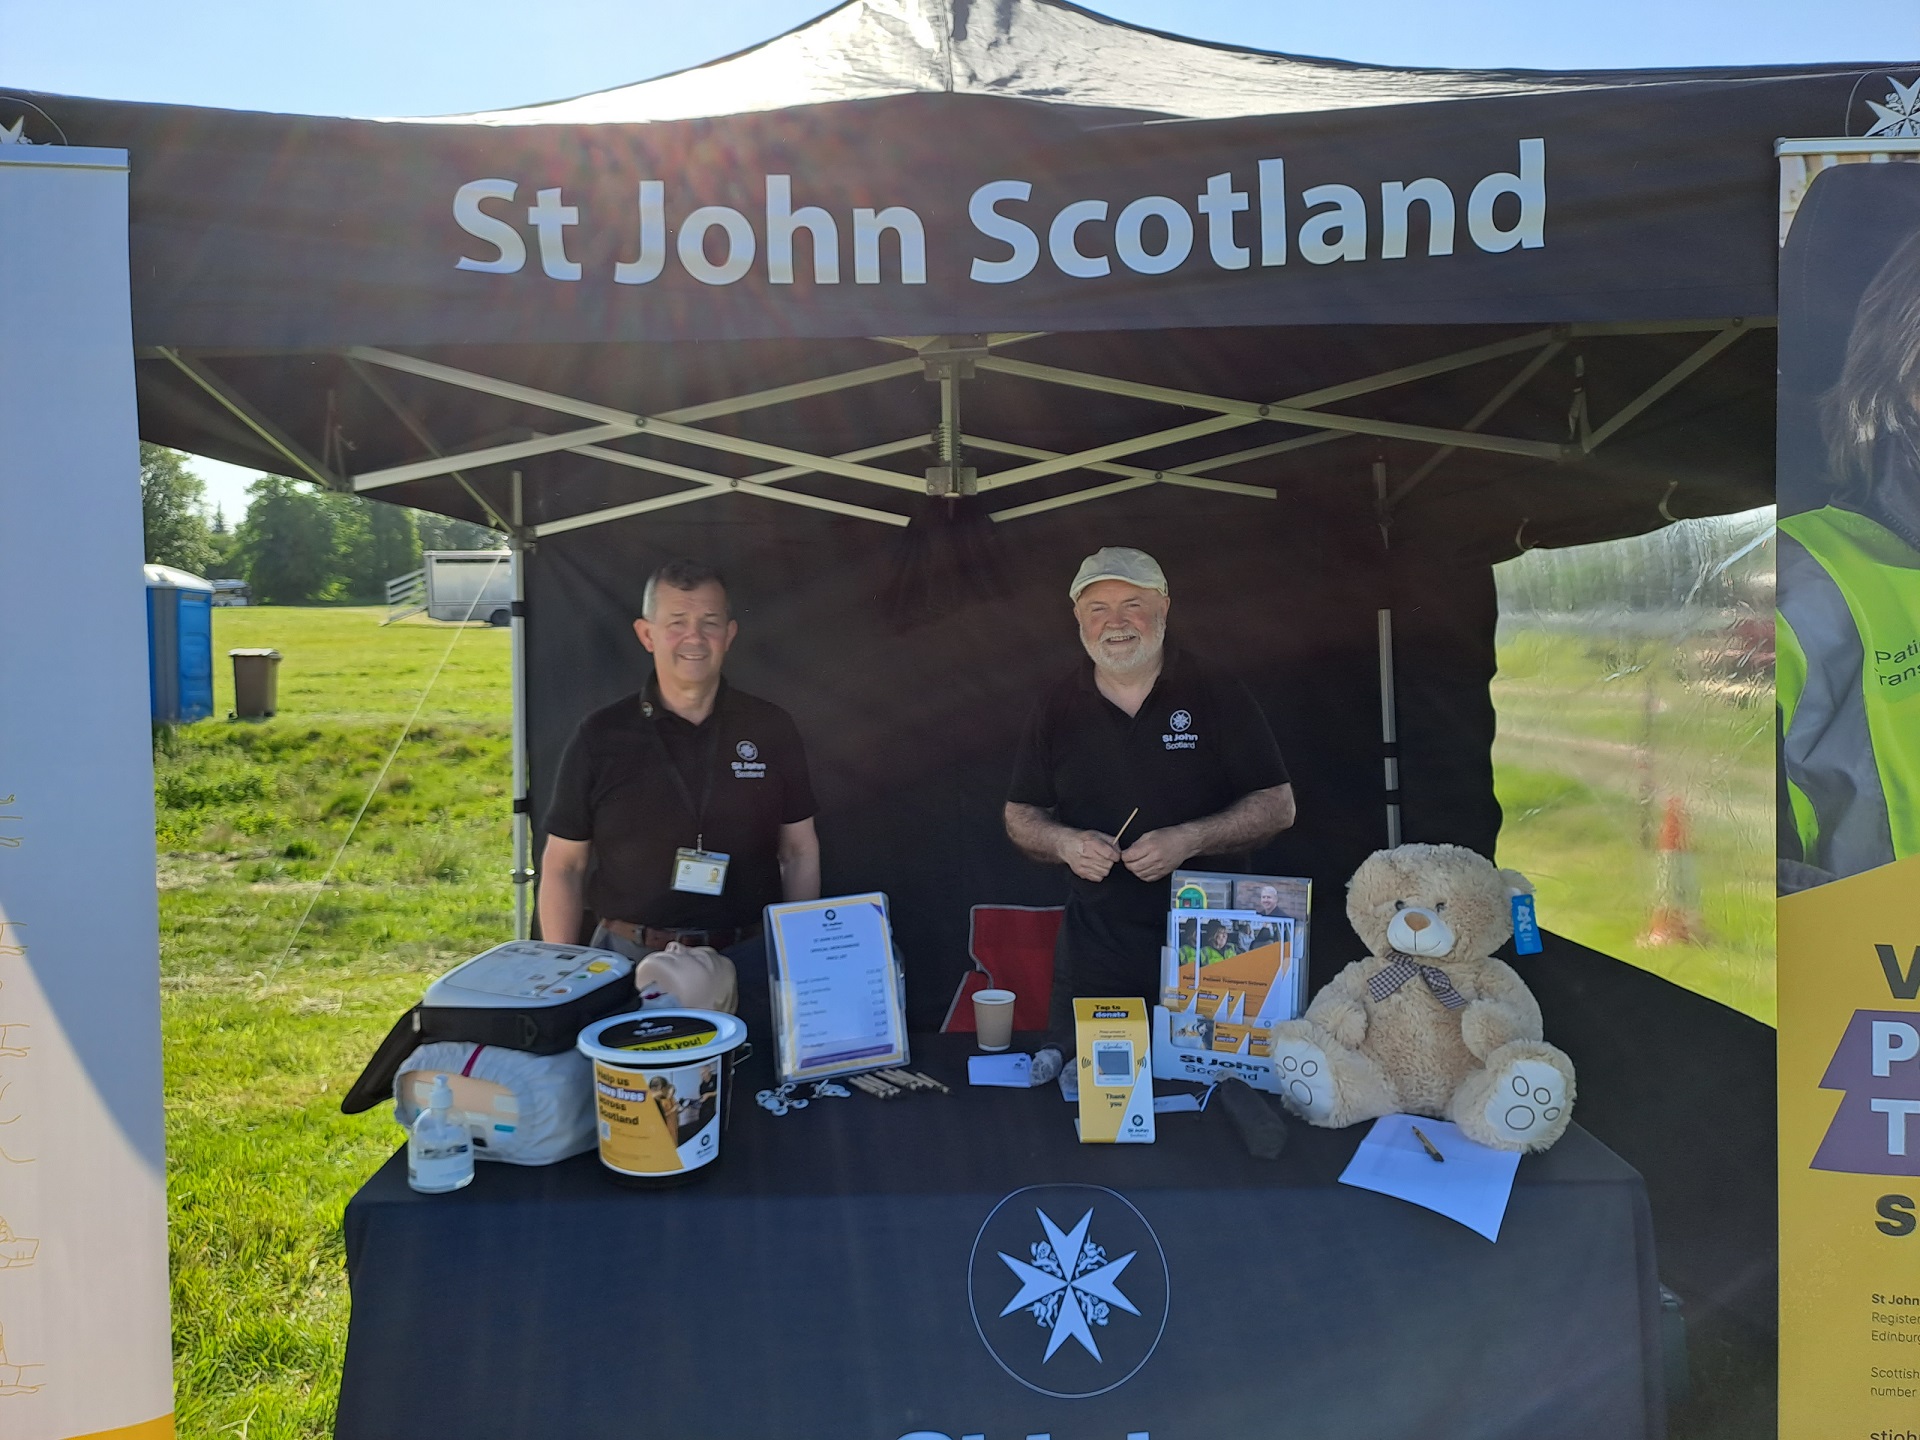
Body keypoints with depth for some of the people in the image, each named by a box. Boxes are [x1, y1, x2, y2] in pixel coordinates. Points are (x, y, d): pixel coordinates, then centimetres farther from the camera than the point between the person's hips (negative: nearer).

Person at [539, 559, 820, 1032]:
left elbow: (799, 852, 8)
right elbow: (563, 866, 3)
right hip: (628, 960, 0)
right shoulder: (600, 737, -1)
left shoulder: (771, 729, 3)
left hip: (746, 961, 1)